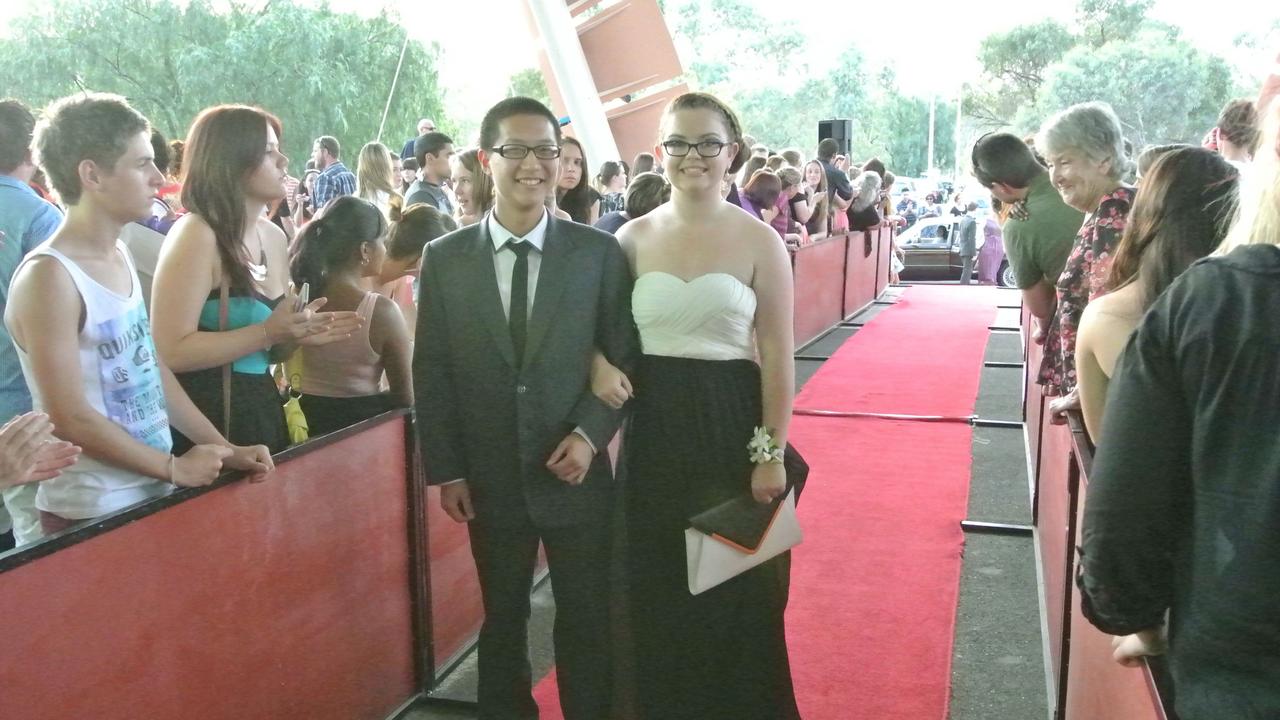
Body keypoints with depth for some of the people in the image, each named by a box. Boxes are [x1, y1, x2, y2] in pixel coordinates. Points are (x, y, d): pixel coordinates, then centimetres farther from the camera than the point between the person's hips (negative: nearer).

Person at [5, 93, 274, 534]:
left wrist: (223, 448, 4)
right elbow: (69, 419, -19)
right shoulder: (48, 277, -18)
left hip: (154, 494, 8)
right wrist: (174, 467, -12)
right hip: (92, 514, -8)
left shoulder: (120, 255, 7)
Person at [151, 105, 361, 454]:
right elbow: (171, 352, -21)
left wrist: (297, 334, -3)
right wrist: (267, 332, -21)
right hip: (206, 420, -8)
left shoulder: (274, 237, 7)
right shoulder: (196, 234, -15)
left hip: (264, 412, 8)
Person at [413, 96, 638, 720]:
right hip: (489, 479, 1)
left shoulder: (599, 253, -5)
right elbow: (431, 372, 1)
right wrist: (446, 470, -1)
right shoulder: (444, 258, -2)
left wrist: (592, 433, -13)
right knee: (501, 620, 18)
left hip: (576, 473, -1)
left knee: (588, 622, 12)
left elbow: (625, 357, 0)